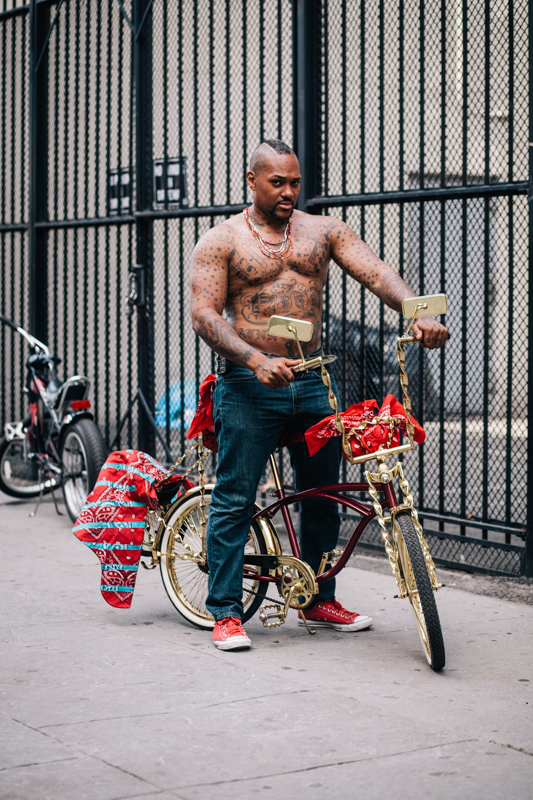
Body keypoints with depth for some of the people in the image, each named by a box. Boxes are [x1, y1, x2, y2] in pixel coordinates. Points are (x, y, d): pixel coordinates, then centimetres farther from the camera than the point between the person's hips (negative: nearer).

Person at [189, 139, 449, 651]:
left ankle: (319, 600, 27)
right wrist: (257, 361, -26)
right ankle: (225, 612, 7)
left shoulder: (323, 231, 9)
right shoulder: (221, 241, -1)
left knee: (322, 495, 11)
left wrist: (418, 314, -25)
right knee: (234, 500, -3)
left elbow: (375, 272, -5)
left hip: (311, 382, 4)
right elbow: (204, 314, -11)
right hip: (248, 384, -4)